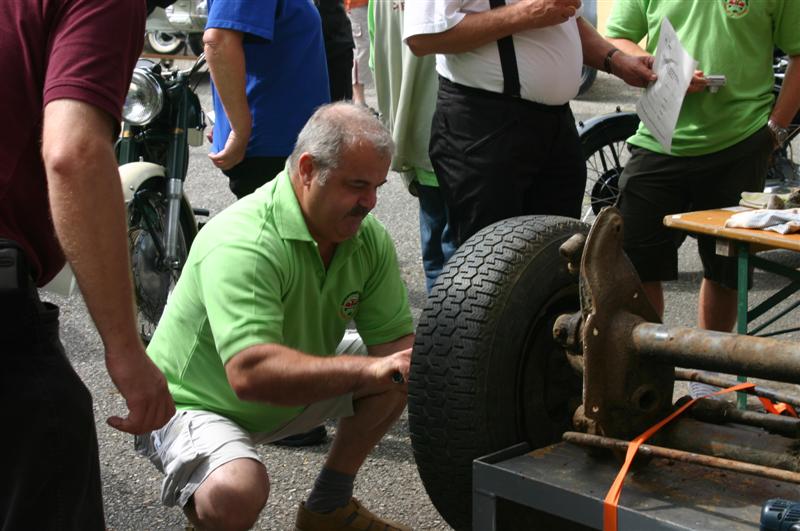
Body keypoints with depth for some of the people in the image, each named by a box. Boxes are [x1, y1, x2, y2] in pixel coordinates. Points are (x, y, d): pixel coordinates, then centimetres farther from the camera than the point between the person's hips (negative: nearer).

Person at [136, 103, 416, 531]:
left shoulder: (370, 239, -9)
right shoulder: (242, 244, -33)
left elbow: (396, 339, -9)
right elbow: (250, 373, -44)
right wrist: (369, 370, -51)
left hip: (291, 394, 8)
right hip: (191, 404, -7)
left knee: (400, 374, -6)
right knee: (237, 494, -36)